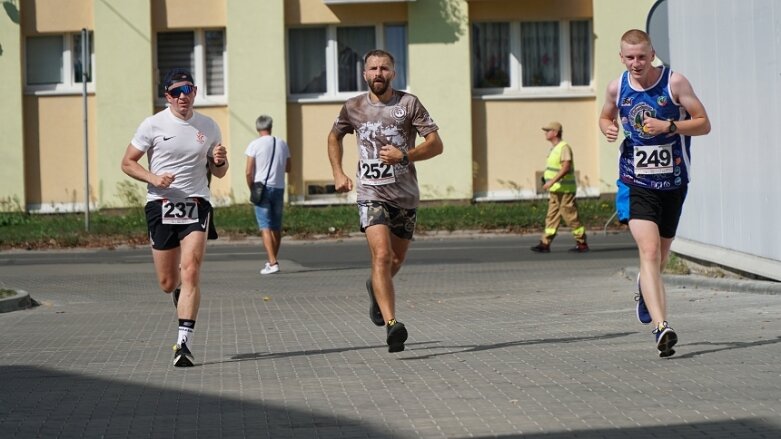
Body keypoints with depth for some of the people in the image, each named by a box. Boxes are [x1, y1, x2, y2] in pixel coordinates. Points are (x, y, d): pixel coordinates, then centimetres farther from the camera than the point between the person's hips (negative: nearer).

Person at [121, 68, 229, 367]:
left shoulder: (209, 127, 8)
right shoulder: (153, 125, 0)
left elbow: (218, 173, 17)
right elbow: (127, 163, 4)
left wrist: (221, 161, -6)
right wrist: (153, 178, -13)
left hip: (197, 205, 0)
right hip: (161, 206, 0)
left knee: (191, 272, -17)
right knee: (167, 283, 4)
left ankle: (184, 342, -18)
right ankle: (184, 308, 41)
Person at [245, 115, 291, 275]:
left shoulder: (254, 145, -6)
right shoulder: (282, 144, 6)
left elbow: (249, 172, -9)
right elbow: (288, 168, 14)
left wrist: (251, 188, 4)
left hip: (262, 188, -4)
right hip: (279, 188, 4)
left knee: (265, 226, -6)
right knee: (276, 227, 14)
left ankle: (272, 263, -16)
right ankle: (272, 260, 24)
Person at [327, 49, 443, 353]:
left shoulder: (409, 104, -3)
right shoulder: (353, 108, 3)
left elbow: (436, 144, -5)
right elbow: (334, 137, 24)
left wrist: (404, 155, -20)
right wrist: (338, 173, 12)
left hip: (405, 195, 1)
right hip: (371, 194, -1)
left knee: (396, 260, 15)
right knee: (382, 255, -20)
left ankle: (376, 288, 51)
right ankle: (392, 325, -27)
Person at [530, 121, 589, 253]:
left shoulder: (564, 147, -14)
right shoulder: (554, 148, 16)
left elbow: (566, 168, -25)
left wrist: (552, 181, -29)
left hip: (564, 190, -10)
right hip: (555, 190, 10)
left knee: (571, 217, -4)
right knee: (551, 217, 5)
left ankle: (582, 244, 3)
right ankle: (545, 244, 2)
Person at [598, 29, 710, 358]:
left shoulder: (674, 82, -8)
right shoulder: (617, 87, 0)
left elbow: (704, 124, -6)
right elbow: (605, 117, 21)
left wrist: (668, 126, -21)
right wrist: (608, 128, -3)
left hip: (673, 183, 1)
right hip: (636, 183, 0)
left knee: (659, 257, 15)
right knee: (649, 252, -19)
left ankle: (645, 286, 51)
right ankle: (662, 327, -28)